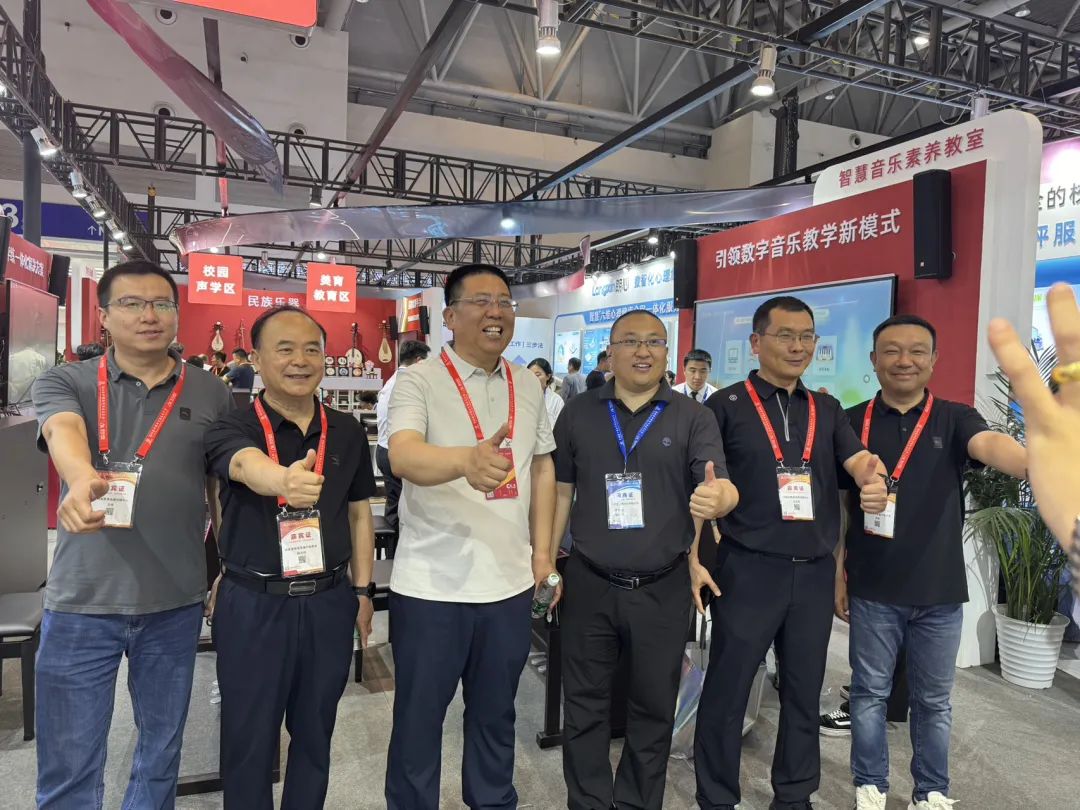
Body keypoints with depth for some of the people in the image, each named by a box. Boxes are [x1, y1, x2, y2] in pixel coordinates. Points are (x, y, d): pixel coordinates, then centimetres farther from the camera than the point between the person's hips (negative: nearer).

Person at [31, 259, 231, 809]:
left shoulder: (212, 396, 3)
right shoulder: (64, 383, 0)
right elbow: (64, 433, -22)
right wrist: (82, 480, -44)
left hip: (176, 603, 2)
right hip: (81, 602, -1)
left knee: (162, 752, 17)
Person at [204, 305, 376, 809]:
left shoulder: (348, 432, 2)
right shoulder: (232, 429, -10)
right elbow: (249, 467, -34)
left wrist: (362, 590, 8)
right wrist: (285, 479, -56)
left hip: (329, 602, 3)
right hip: (253, 604, -3)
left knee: (315, 734, 19)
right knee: (249, 738, 14)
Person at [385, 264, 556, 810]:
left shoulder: (528, 385, 6)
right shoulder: (419, 382, -10)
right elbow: (403, 456, -28)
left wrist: (542, 551, 9)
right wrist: (468, 459, -48)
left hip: (510, 581, 5)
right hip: (430, 585, -4)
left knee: (495, 716, 22)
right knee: (418, 720, 13)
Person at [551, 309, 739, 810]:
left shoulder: (693, 418, -2)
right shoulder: (578, 414, 2)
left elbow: (722, 485, -12)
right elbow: (560, 491, 6)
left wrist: (717, 499, -36)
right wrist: (546, 563, 4)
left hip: (663, 588, 0)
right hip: (589, 584, 1)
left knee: (654, 707, 14)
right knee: (585, 706, 12)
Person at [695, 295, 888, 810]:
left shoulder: (827, 410, 11)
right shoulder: (726, 405, -3)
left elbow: (859, 459, -2)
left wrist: (874, 483, -26)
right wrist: (692, 559, -13)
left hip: (815, 572, 5)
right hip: (747, 570, -4)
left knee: (804, 691, 17)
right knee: (726, 691, 6)